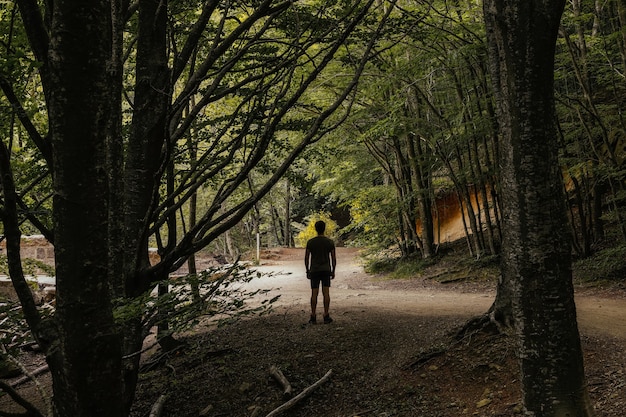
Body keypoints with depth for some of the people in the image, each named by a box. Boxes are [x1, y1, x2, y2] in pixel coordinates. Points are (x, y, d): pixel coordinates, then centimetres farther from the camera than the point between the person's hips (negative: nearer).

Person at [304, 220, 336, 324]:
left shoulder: (310, 242, -6)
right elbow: (334, 258, -2)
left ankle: (313, 317, 1)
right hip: (326, 270, 0)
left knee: (314, 293, 2)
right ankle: (326, 316, 0)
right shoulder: (330, 242, -4)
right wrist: (333, 271, 8)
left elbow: (306, 258, -2)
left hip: (314, 271, 0)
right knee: (326, 293, 1)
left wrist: (307, 271, 8)